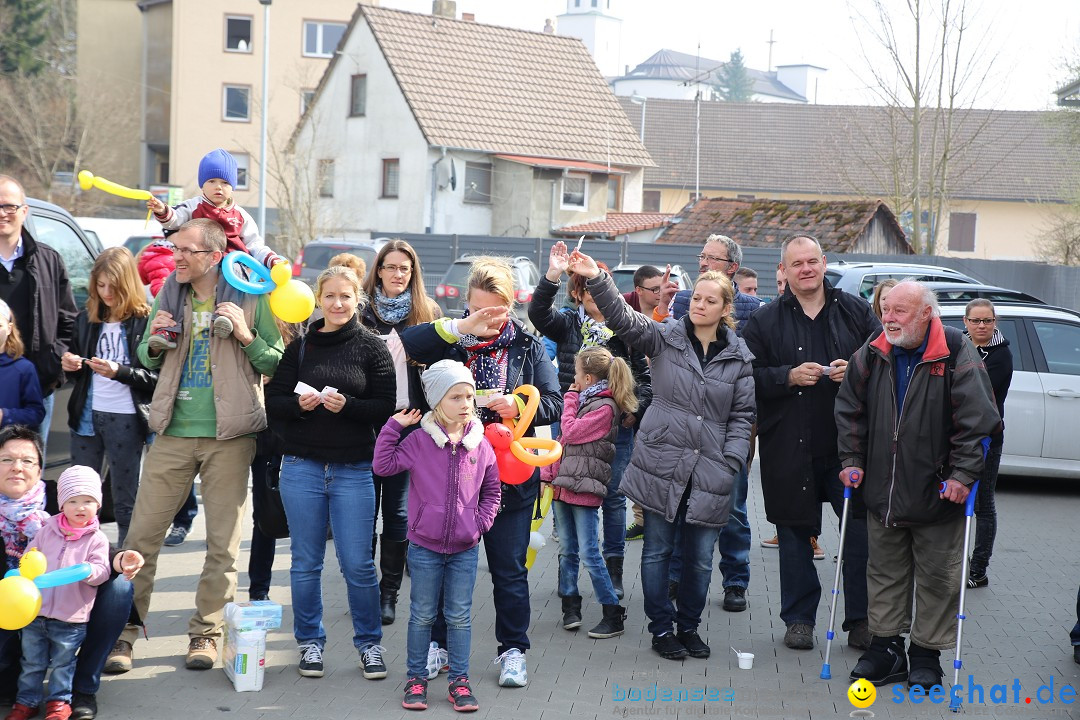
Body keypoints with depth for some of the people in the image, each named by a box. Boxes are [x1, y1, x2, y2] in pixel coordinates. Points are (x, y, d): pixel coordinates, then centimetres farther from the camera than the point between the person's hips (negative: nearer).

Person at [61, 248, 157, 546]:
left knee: (125, 501, 4)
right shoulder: (87, 319, 11)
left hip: (125, 419, -5)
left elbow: (158, 378, -10)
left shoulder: (145, 321, -7)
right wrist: (70, 365, -1)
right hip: (87, 415, 5)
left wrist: (119, 372, -23)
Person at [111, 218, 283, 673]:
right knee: (142, 533, 1)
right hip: (173, 432, 3)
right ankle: (124, 630, 11)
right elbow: (147, 361, 19)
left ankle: (206, 631, 17)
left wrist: (247, 336, -15)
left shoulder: (251, 298, -1)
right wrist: (155, 343, -2)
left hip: (229, 436, -3)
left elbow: (278, 365, 0)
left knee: (223, 542, 4)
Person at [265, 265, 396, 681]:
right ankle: (310, 642, 24)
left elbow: (386, 407, -4)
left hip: (353, 469, -2)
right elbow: (273, 401, 7)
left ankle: (369, 642, 17)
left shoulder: (372, 348, 1)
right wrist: (298, 404, -13)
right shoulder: (300, 347, 8)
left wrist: (347, 405, -19)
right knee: (306, 563, 9)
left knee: (357, 564, 0)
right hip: (302, 466, 2)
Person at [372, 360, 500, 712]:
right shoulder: (419, 441, -6)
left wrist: (481, 521, 0)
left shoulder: (481, 445, 0)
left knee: (460, 617, 8)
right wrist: (394, 426, -12)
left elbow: (492, 490, 11)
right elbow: (383, 465, -11)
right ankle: (416, 678, 21)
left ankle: (459, 680, 18)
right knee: (422, 616, 9)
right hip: (425, 546, -2)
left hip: (465, 548, 2)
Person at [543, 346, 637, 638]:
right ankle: (570, 606, 22)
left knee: (589, 553, -7)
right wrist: (547, 473, 9)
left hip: (584, 487, -8)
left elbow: (570, 433, -16)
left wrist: (570, 398, -2)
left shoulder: (605, 407, -12)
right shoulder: (584, 400, 16)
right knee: (568, 550, 13)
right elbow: (563, 439, 18)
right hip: (563, 483, 9)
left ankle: (614, 615, 1)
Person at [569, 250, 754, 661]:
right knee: (658, 550, 7)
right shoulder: (665, 338, 1)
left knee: (700, 557, 9)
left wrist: (730, 465, -5)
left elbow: (742, 415, 5)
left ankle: (688, 627, 28)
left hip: (710, 473, 1)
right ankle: (661, 628, 22)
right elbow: (623, 318, -14)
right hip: (662, 465, -1)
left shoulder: (739, 357, 4)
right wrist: (596, 279, -30)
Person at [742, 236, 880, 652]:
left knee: (861, 532, 0)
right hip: (790, 448, 0)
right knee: (794, 532, 7)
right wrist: (790, 376, -14)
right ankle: (799, 618, 20)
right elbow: (751, 377, 0)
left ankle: (861, 621, 12)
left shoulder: (856, 312, 9)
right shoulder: (766, 321, 6)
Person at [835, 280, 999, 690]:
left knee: (937, 576, 6)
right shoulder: (871, 356, 2)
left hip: (938, 493, -4)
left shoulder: (957, 355, -12)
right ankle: (885, 648, 24)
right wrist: (852, 460, 6)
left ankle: (926, 653, 18)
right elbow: (850, 410, 12)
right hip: (882, 491, 4)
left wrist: (963, 473, -16)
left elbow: (976, 419, -12)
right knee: (885, 572, 12)